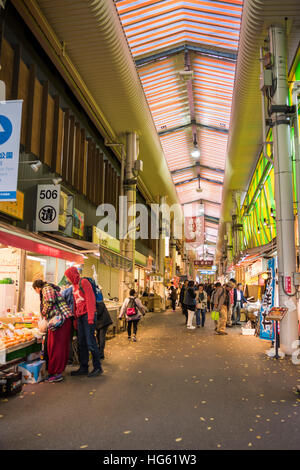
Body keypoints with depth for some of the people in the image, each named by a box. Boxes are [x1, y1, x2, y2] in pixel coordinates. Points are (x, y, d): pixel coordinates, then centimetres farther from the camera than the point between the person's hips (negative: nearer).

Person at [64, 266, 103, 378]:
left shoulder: (84, 282, -5)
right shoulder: (74, 286, 20)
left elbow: (90, 299, -13)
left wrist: (90, 317, -19)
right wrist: (76, 319, 16)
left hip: (88, 315, -8)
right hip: (80, 317, 8)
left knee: (90, 342, -7)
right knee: (81, 343, 9)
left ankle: (97, 368, 3)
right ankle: (83, 368, 16)